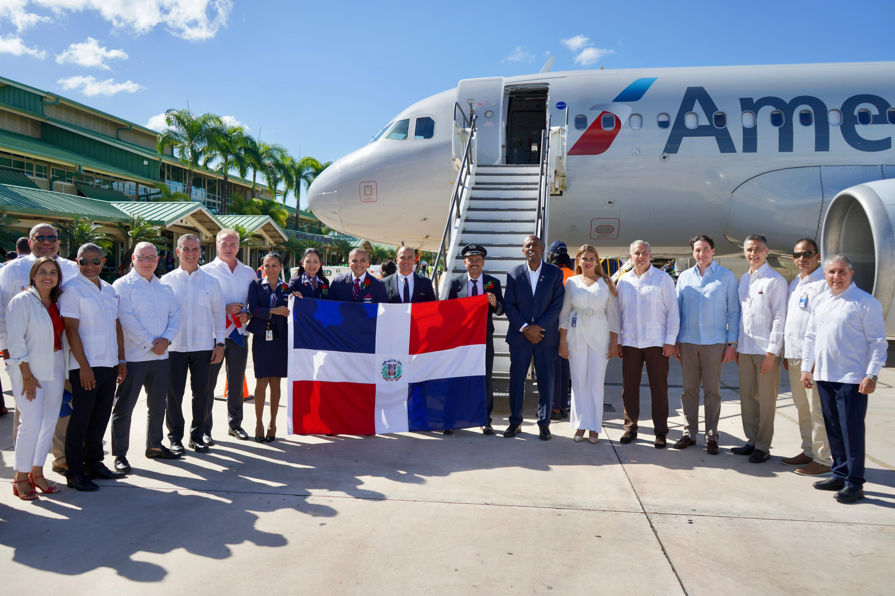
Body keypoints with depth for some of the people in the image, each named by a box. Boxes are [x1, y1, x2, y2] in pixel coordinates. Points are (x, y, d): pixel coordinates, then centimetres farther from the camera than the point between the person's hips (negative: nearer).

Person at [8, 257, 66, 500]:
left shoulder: (56, 302, 10)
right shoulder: (22, 300, -7)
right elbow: (15, 340, -10)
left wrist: (66, 371, 5)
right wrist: (26, 374, -13)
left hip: (54, 368, 6)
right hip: (29, 369, -6)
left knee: (50, 421, 7)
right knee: (32, 422, -8)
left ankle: (37, 473, 19)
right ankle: (21, 477, 6)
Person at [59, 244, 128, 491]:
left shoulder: (110, 290, 13)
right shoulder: (72, 290, -6)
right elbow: (71, 330, -11)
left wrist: (121, 360, 11)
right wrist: (84, 366, -15)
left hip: (109, 365, 6)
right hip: (85, 366, -6)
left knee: (100, 418, 13)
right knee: (81, 419, 0)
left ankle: (94, 463, 25)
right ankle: (74, 472, 10)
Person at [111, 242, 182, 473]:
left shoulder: (164, 287, 15)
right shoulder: (122, 285, -4)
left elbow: (175, 315, 9)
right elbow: (127, 320, -13)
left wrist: (166, 339, -8)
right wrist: (151, 343, -15)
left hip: (161, 356, 6)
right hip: (133, 356, -6)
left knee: (158, 404, 15)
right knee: (124, 407, 0)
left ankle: (154, 446, 29)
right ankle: (119, 454, 10)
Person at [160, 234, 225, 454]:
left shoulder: (210, 281, 7)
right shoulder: (166, 281, 5)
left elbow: (219, 313, 9)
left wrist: (219, 343, 3)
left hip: (203, 345, 1)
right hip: (174, 346, -1)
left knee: (201, 392, 7)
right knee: (174, 393, 3)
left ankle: (197, 436, 21)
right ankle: (175, 437, 18)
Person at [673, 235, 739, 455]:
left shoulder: (727, 277, 2)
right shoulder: (684, 277, 9)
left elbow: (733, 312, 2)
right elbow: (677, 310, 12)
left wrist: (732, 343, -4)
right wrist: (674, 340, 6)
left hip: (715, 342, -2)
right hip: (687, 341, 2)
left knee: (712, 390, 3)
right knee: (689, 389, 7)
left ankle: (712, 436, 13)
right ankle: (689, 432, 17)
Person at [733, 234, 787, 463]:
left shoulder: (775, 280, -6)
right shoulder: (743, 279, 13)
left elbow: (780, 318, -10)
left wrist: (772, 351, -13)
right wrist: (736, 345, 13)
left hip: (766, 349, -6)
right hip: (745, 348, 6)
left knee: (766, 399, 2)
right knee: (747, 396, 11)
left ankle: (763, 447, 11)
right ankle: (752, 441, 22)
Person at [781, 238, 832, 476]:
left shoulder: (826, 282, -8)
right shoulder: (794, 283, 18)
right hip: (794, 355, 8)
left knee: (817, 409, -3)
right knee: (802, 406, 14)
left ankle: (824, 459, 6)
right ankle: (808, 451, 25)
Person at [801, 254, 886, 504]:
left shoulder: (866, 303, -5)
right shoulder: (820, 301, 13)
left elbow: (878, 342, -7)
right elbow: (810, 336, 17)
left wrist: (871, 375, -13)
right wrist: (806, 368, 13)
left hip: (852, 379, -6)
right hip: (824, 377, 6)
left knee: (852, 430, -3)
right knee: (833, 428, 13)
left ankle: (854, 483, 6)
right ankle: (840, 474, 25)